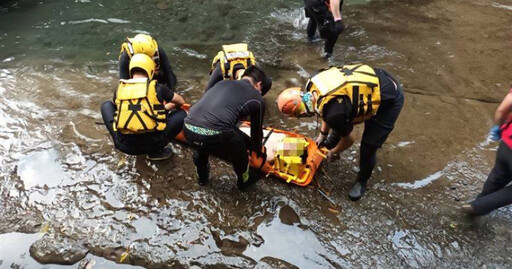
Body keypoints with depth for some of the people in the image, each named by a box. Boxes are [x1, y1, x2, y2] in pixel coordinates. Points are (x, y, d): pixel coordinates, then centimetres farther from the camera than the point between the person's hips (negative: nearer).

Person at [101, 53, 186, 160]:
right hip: (151, 143, -3)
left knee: (106, 105, 24)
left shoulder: (120, 89, 6)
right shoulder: (157, 88, -1)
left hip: (123, 144, 3)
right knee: (182, 114, 14)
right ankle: (156, 151, 9)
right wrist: (164, 108, 36)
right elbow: (181, 102, 15)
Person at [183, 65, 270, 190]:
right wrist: (259, 149, 53)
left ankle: (202, 177, 57)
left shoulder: (223, 82, 29)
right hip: (215, 135, -5)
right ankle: (244, 181, 52)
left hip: (188, 128, 5)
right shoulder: (258, 99, 15)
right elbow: (256, 130, 29)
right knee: (239, 154, 28)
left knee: (201, 147, 40)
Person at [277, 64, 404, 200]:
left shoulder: (334, 113, -34)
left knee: (368, 146, -2)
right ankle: (330, 143, 50)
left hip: (390, 98, -8)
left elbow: (348, 140, -11)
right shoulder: (313, 86, -12)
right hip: (376, 79, 8)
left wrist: (333, 152, 9)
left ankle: (362, 180, 24)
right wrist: (322, 135, 23)